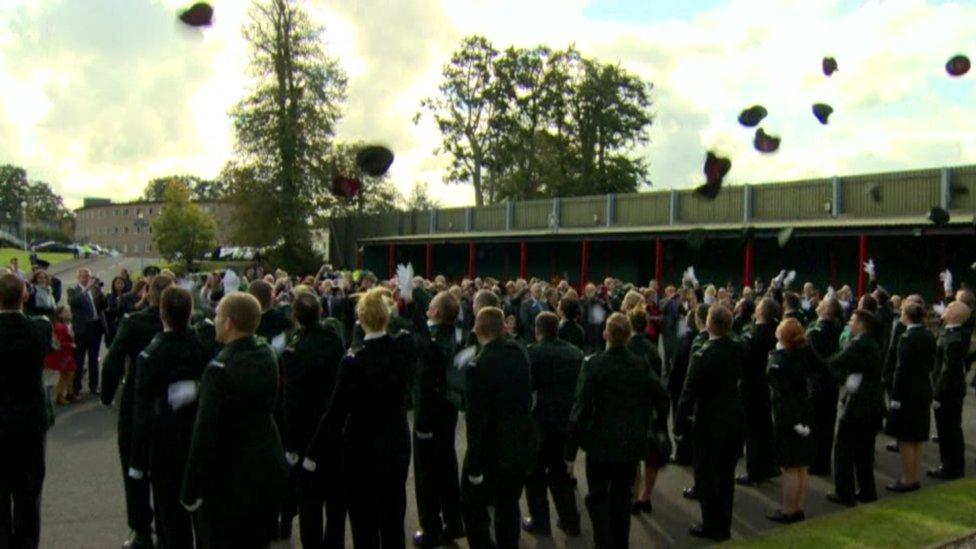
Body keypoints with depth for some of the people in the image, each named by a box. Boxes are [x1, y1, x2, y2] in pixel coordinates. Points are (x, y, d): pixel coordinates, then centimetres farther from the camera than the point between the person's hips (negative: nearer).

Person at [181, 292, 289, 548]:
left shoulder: (220, 368, -22)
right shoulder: (267, 355, -1)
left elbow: (206, 431, -21)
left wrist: (190, 490, -15)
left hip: (229, 479, -7)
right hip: (270, 468, 7)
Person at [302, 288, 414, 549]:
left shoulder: (355, 361, -21)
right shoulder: (404, 347, -9)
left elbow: (336, 412, -18)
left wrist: (313, 454, -11)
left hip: (364, 449, -5)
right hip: (398, 444, 5)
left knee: (365, 526, 5)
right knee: (394, 519, 18)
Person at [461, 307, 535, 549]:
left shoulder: (478, 366, -23)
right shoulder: (519, 354, -5)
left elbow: (476, 420, -21)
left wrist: (475, 465, -15)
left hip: (492, 450, -6)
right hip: (520, 446, 6)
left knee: (473, 505, 11)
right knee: (508, 507, 20)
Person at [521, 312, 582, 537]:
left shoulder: (533, 352, -14)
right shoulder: (576, 352, 3)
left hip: (543, 422, -5)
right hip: (570, 421, 5)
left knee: (535, 472, 12)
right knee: (561, 471, 19)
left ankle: (540, 521, 15)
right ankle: (570, 521, 21)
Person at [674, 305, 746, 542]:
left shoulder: (703, 355, -20)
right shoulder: (739, 350, -3)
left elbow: (690, 392, -17)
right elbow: (741, 380, 7)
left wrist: (680, 423, -11)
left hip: (710, 422, -6)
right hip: (735, 420, 6)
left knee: (706, 475, 8)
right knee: (726, 474, 16)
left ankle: (712, 526, 14)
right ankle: (724, 526, 25)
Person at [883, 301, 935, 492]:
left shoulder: (906, 338, -18)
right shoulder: (929, 337, 6)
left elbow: (902, 369, -19)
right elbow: (930, 364, 11)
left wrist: (895, 397, -16)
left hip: (908, 392, -8)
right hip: (924, 390, 8)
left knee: (905, 439, 1)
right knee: (917, 439, 15)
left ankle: (908, 480, 7)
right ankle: (914, 477, 24)